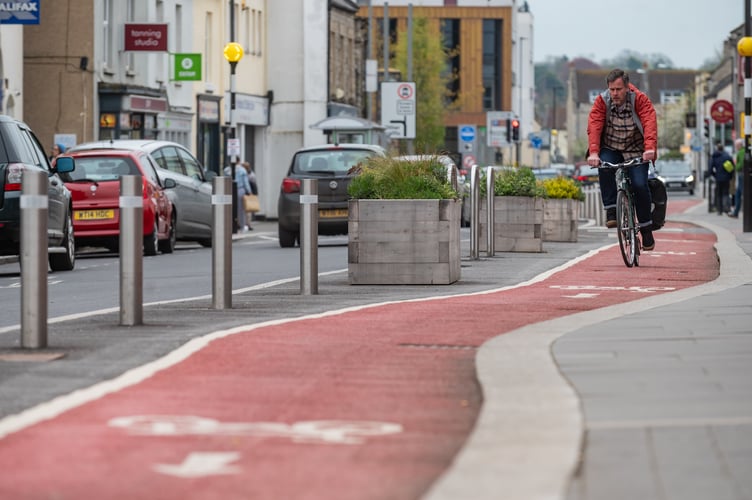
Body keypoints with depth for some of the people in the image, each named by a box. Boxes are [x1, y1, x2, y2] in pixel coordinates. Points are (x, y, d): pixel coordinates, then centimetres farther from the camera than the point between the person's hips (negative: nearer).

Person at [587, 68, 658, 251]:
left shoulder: (640, 100, -14)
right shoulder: (601, 101, -11)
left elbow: (650, 123, -26)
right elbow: (594, 126, -20)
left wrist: (650, 148, -44)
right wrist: (593, 152, -36)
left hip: (635, 150, -1)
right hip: (610, 148, 1)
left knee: (640, 185, -17)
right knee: (605, 169, -32)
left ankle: (646, 229, -1)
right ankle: (611, 210, -18)